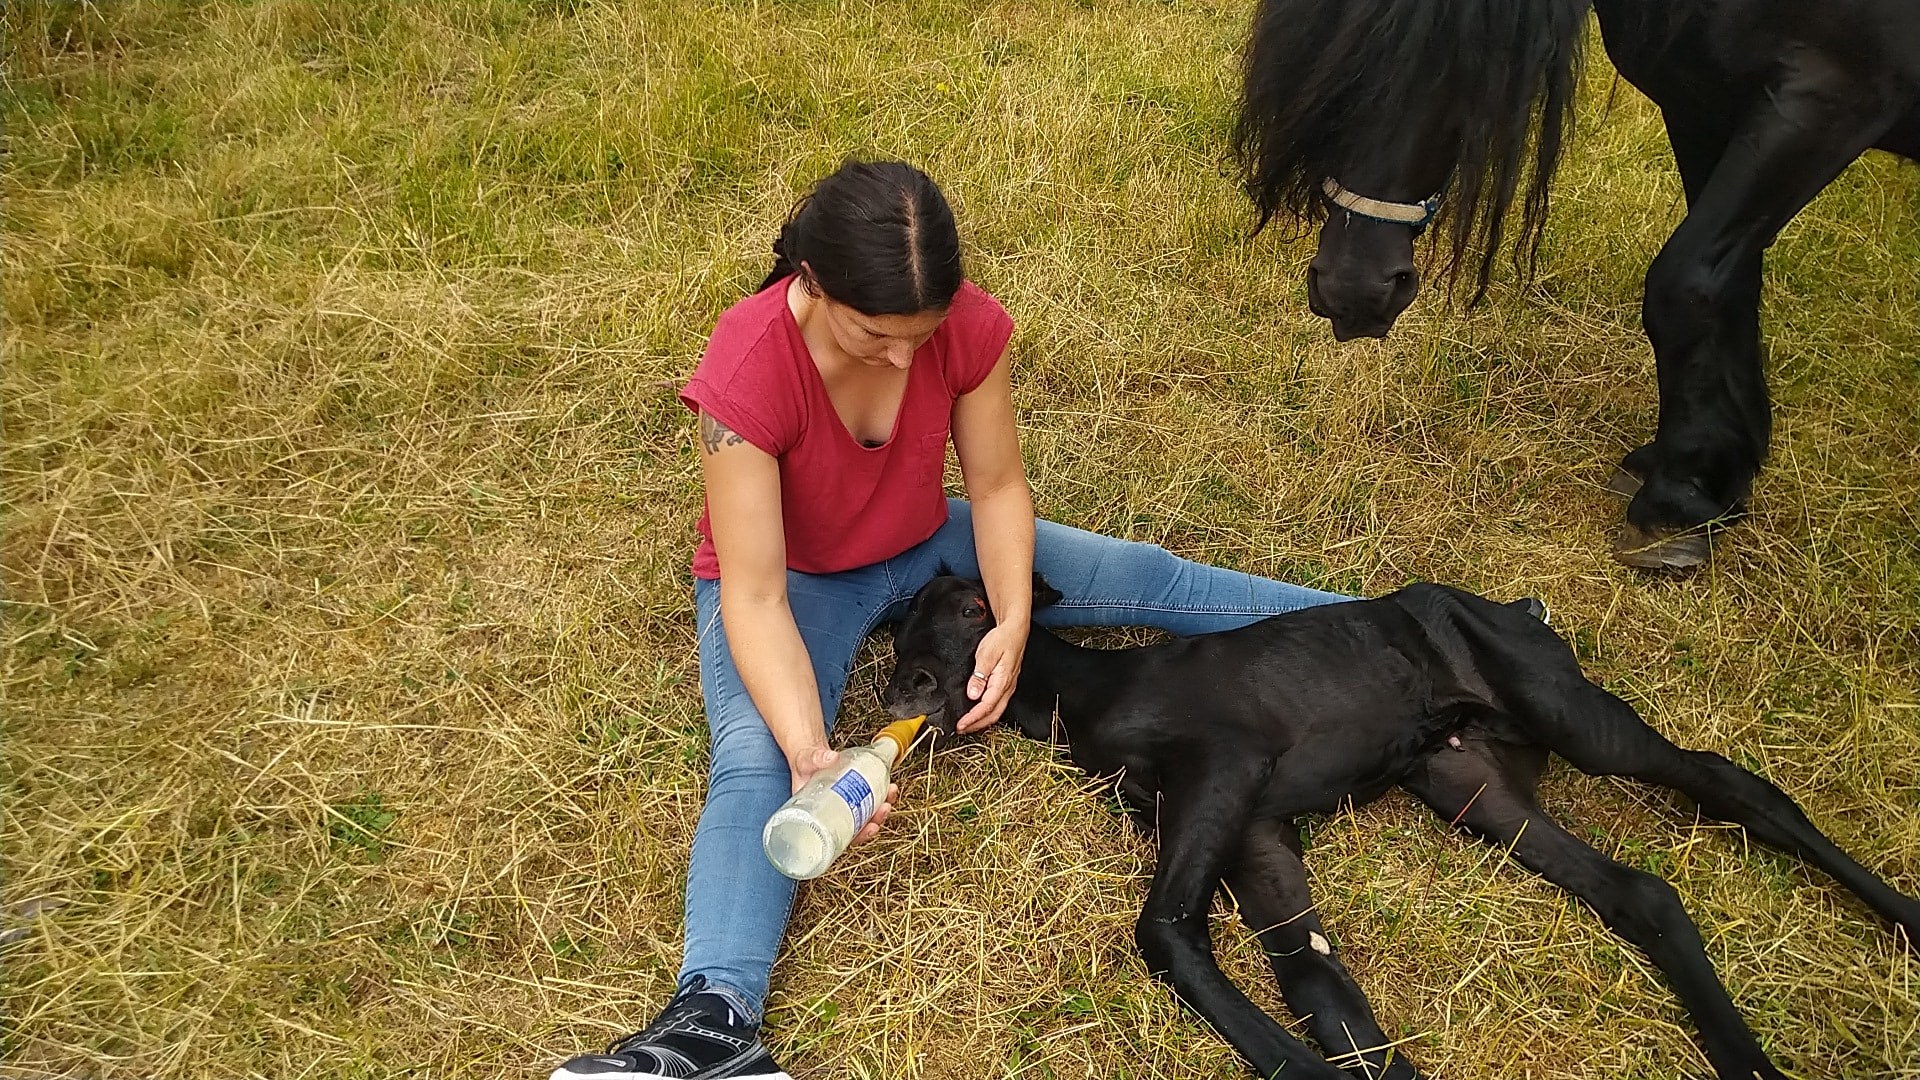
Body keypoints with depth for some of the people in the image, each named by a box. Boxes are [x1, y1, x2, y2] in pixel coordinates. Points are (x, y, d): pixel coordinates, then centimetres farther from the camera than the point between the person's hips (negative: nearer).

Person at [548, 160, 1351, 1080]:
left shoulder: (970, 324, -23)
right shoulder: (746, 372, -34)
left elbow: (997, 486, -10)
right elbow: (755, 595, -33)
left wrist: (1013, 622, -26)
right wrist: (807, 750, -46)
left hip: (925, 543, 4)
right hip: (787, 579, -3)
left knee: (1149, 581, -4)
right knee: (754, 767, -31)